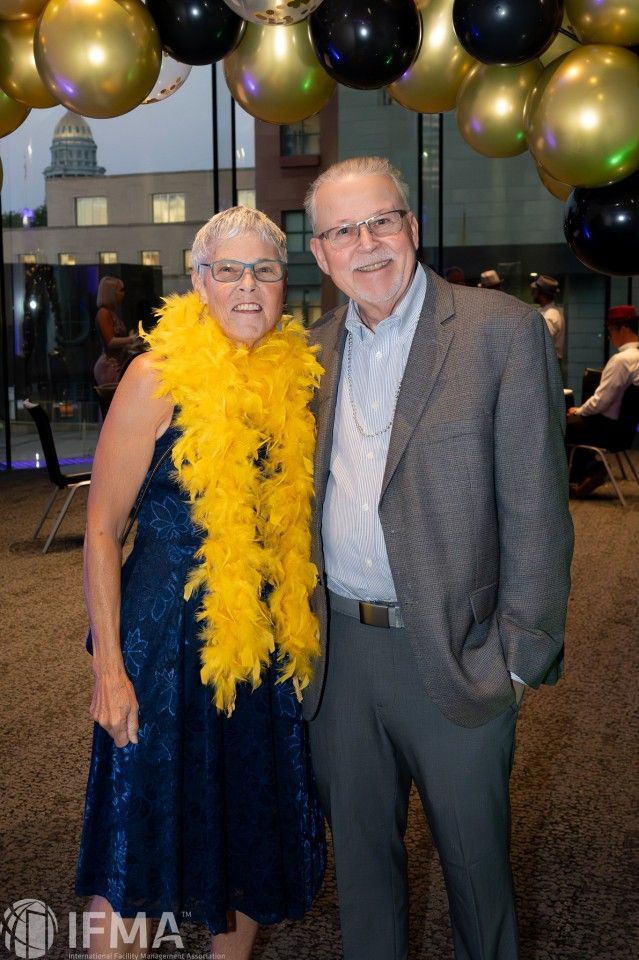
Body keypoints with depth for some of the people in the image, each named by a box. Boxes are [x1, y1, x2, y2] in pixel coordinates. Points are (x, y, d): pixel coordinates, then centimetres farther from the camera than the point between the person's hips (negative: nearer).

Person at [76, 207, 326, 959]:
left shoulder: (295, 376, 4)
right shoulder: (159, 377, -10)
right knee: (140, 840, 4)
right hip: (169, 638, -5)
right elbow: (101, 528, -10)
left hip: (271, 643, 5)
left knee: (254, 833, 17)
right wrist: (108, 665, -14)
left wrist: (302, 627, 9)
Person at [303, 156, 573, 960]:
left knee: (473, 853, 14)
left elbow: (535, 509, -10)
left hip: (455, 653, -4)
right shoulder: (316, 350, 7)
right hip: (337, 649, 4)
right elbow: (304, 497, 12)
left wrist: (522, 651, -12)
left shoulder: (503, 331, -9)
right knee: (359, 848, 20)